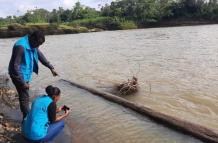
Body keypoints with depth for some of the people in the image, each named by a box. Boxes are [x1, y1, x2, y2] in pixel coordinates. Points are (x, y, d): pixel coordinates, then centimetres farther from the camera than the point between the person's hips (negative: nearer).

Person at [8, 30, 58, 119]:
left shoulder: (32, 44, -1)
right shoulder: (21, 46, -28)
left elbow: (40, 55, 11)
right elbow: (15, 66, -27)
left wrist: (51, 68, 9)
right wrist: (23, 82, -23)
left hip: (25, 74, 9)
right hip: (19, 75, -9)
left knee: (24, 96, 20)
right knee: (24, 97, 0)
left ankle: (26, 116, 36)